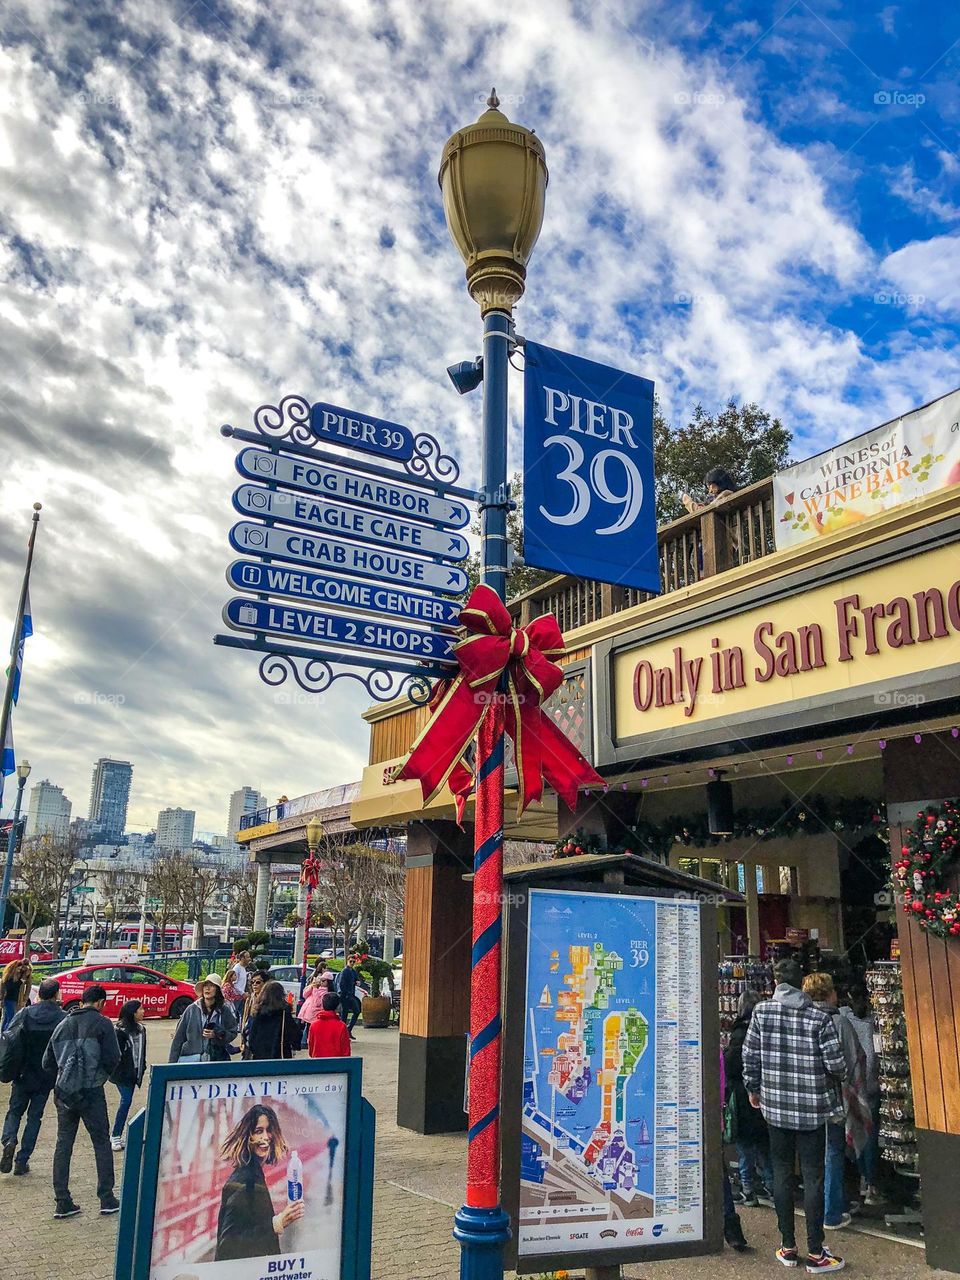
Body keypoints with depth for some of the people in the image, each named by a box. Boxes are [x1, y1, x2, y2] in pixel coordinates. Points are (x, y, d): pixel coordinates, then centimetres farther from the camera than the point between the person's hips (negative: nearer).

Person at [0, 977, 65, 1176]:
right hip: (46, 1077, -1)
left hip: (23, 1075, 1)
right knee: (34, 1116, 11)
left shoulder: (25, 1014, -7)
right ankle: (22, 1160, 11)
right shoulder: (63, 1018, -11)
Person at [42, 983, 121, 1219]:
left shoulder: (63, 1024, 9)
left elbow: (47, 1062, 12)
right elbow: (112, 1058, -13)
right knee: (102, 1143, 7)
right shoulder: (102, 1023, -7)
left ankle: (63, 1202, 12)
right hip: (91, 1091, -4)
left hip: (63, 1091, 4)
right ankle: (106, 1199, 10)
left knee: (63, 1144, 12)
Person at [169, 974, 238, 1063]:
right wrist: (173, 1062, 1)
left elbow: (233, 1033, 7)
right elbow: (179, 1037, 3)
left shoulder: (224, 1011, 2)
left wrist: (216, 1035, -10)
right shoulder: (192, 1009, 1)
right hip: (190, 1059, 0)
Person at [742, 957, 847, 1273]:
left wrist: (753, 1088, 16)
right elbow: (836, 1063, -11)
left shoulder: (761, 1011, -6)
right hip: (812, 1108, -2)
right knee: (813, 1178, 7)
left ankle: (787, 1247, 21)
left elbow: (749, 1055, 0)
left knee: (781, 1174, 13)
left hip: (775, 1107, 2)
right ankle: (815, 1253, 14)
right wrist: (839, 1076, 13)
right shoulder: (820, 1018, -12)